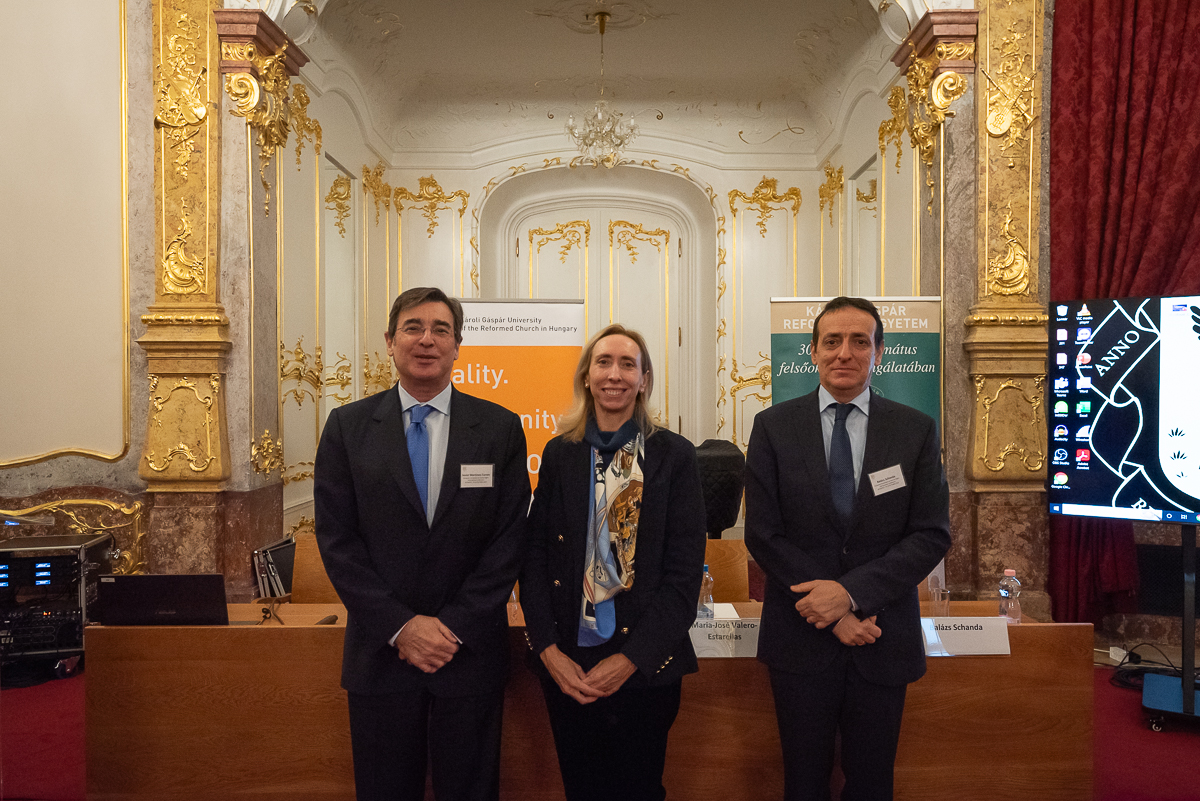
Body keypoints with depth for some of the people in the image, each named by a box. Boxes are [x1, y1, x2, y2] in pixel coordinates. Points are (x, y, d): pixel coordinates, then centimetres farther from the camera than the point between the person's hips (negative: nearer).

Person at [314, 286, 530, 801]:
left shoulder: (500, 429, 0)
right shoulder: (347, 426, 1)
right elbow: (336, 538, -3)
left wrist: (454, 626, -11)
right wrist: (400, 626, -11)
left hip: (471, 653, 0)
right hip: (381, 652, 1)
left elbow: (510, 539, -4)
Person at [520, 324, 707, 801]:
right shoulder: (560, 454, 4)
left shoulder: (674, 456, -3)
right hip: (565, 663, 2)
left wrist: (631, 658, -12)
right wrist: (548, 650, -8)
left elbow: (685, 571, -7)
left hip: (645, 667, -2)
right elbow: (535, 555, 3)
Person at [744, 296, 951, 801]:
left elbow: (933, 535, -6)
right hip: (800, 637, 0)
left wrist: (851, 591, -18)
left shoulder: (916, 430, -1)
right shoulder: (773, 427, -3)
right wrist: (833, 613, -13)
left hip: (883, 643, 1)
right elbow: (763, 533, -7)